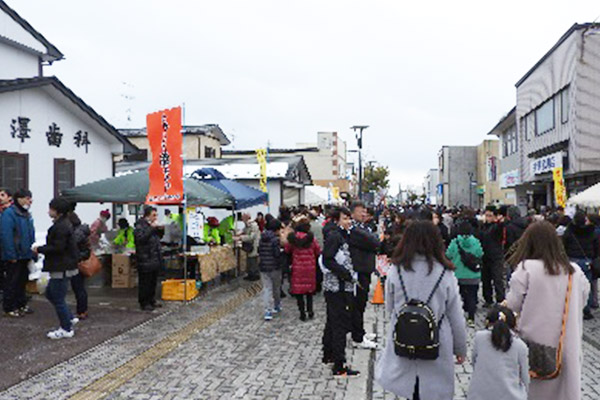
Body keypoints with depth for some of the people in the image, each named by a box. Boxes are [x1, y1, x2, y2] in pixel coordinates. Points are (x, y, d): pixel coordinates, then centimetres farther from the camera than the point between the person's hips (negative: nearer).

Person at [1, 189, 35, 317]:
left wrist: (33, 252, 12)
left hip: (25, 255, 8)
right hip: (14, 257, -8)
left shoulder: (27, 214, 12)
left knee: (22, 281, 17)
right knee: (12, 283, 2)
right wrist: (11, 256, -22)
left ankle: (21, 304, 28)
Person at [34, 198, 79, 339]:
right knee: (50, 293, 21)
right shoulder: (64, 224, 12)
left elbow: (57, 248, -24)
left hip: (62, 269, -11)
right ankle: (69, 318, 27)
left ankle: (66, 329, 13)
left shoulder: (61, 227, -21)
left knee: (58, 299, 0)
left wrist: (40, 250, -12)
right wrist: (42, 249, 10)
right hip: (61, 267, 11)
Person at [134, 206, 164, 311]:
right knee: (145, 283, -2)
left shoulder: (152, 225, 14)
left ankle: (152, 301, 27)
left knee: (153, 282, 16)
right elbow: (141, 238, -27)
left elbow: (159, 236, 24)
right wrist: (152, 228, -26)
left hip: (155, 259, 9)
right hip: (145, 260, -9)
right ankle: (144, 303, 7)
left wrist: (160, 229, 4)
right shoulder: (140, 226, -11)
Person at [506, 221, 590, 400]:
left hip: (534, 345, -3)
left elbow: (512, 305, -10)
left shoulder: (525, 269, -14)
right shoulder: (575, 271, -3)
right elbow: (581, 303, 8)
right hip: (567, 345, 3)